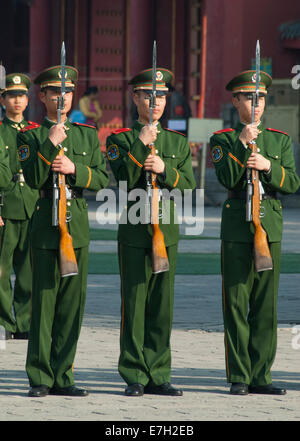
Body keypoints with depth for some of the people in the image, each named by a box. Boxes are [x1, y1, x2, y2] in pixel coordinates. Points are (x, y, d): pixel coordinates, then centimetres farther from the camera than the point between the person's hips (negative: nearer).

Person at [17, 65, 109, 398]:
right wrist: (51, 144, -19)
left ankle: (62, 376, 9)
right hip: (45, 226, -4)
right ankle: (40, 378, 1)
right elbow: (33, 179, -10)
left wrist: (74, 168, -10)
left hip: (77, 225, 4)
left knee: (72, 303, 3)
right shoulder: (30, 136, 1)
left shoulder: (87, 135, 14)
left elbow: (101, 179, 7)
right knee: (44, 302, -4)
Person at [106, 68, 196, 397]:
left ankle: (158, 376, 9)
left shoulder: (178, 143, 13)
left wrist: (165, 169, -13)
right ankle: (135, 378, 3)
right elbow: (122, 180, -12)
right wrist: (140, 144, -19)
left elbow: (188, 186, 4)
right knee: (134, 304, -3)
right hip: (134, 231, -3)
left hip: (167, 230, 3)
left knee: (162, 306, 4)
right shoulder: (120, 140, 2)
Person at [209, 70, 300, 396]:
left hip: (270, 226, 3)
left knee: (266, 304, 3)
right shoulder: (223, 140, 4)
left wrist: (268, 166, -12)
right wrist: (242, 143, -17)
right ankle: (239, 377, 2)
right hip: (237, 227, -3)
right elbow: (227, 179, -10)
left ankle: (261, 376, 8)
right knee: (236, 303, -3)